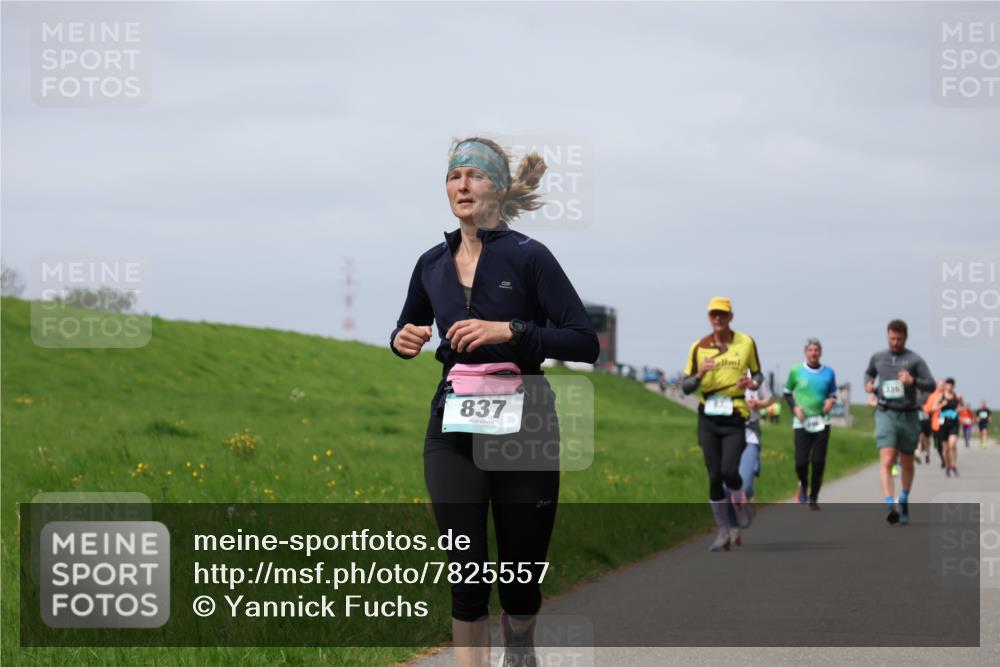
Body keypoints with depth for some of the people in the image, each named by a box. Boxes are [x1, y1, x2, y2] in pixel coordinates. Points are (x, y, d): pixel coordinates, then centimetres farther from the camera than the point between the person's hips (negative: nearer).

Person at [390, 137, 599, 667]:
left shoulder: (528, 256, -6)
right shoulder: (432, 265, 7)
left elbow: (585, 343, -11)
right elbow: (407, 330, 24)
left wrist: (510, 331, -21)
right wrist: (404, 340, 0)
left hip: (524, 428, -2)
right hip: (453, 430, 2)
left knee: (522, 568, 7)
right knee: (467, 569, -8)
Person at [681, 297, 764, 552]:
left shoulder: (746, 343, 3)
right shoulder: (699, 347, 3)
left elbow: (758, 373, 16)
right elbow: (686, 387, 4)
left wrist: (753, 383, -8)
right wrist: (700, 374, -16)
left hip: (734, 418, -2)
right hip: (708, 418, 2)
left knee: (729, 470, -17)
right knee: (714, 476, 1)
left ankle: (740, 502, 17)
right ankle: (723, 533, 11)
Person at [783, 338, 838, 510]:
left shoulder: (828, 373, 6)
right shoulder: (796, 371, 1)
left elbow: (833, 393, 19)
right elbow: (787, 392, 13)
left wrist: (831, 401, -3)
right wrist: (794, 407, -4)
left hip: (821, 423, 1)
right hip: (802, 423, -1)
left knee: (818, 462, -2)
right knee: (801, 462, -9)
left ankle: (813, 498, 12)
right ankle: (803, 484, 24)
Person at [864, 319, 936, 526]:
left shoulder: (914, 360, 0)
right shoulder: (877, 358, 10)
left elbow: (931, 385, -5)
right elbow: (869, 373, 31)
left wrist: (913, 381, -23)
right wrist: (868, 384, 10)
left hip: (908, 416, 0)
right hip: (885, 414, 0)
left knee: (907, 464, 12)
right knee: (886, 461, -17)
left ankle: (904, 502, 34)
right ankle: (889, 507, -27)